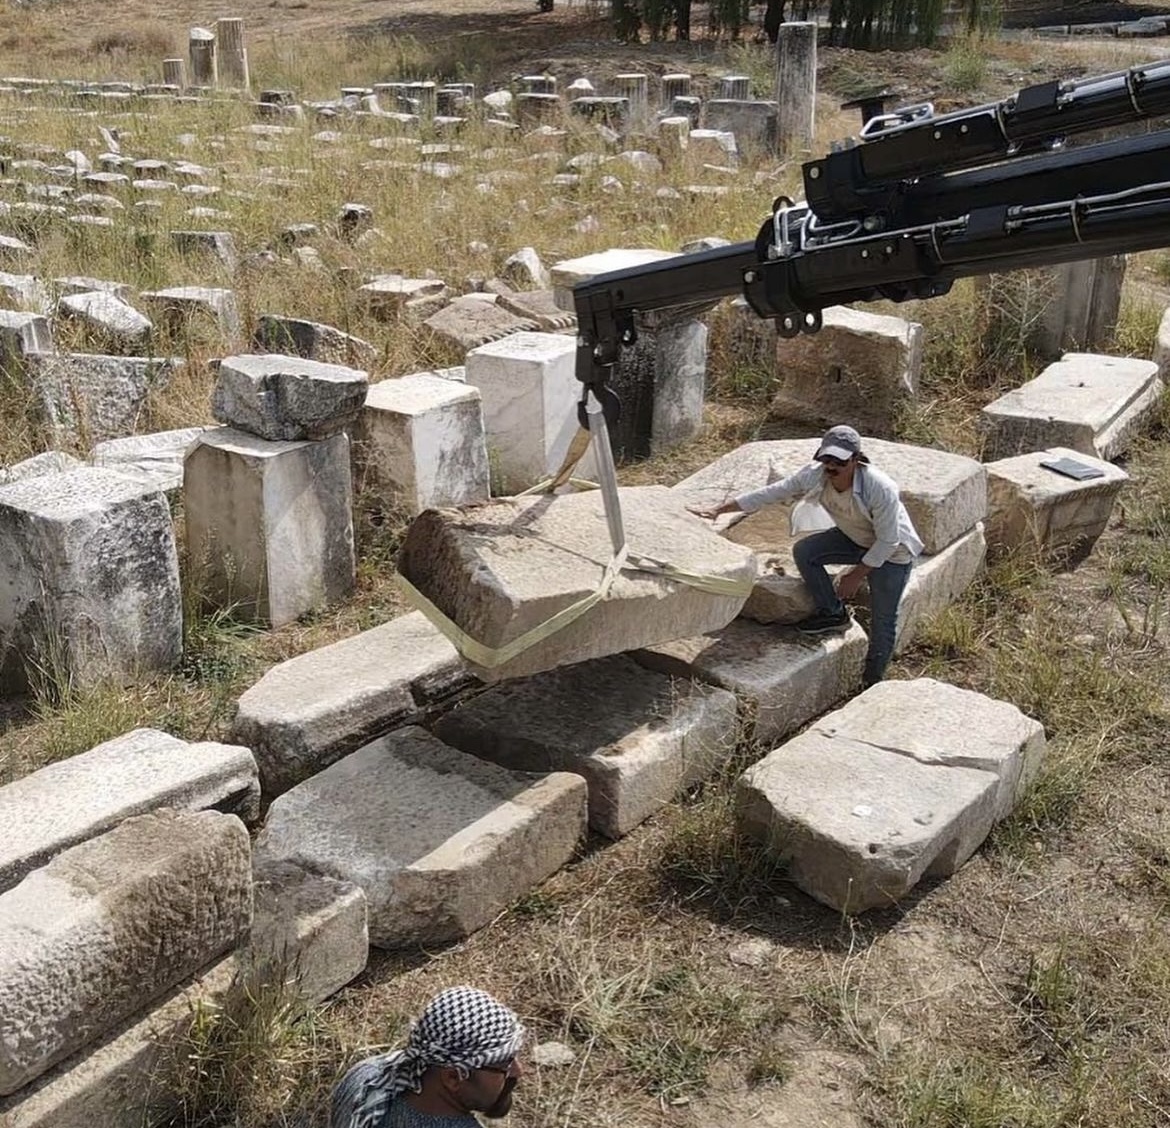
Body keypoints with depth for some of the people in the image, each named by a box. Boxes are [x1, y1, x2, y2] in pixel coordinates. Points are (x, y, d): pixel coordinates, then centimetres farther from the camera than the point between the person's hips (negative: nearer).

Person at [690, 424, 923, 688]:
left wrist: (856, 575, -19)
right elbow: (769, 493, -18)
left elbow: (888, 541, -26)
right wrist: (717, 511, -22)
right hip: (852, 538, 5)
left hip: (891, 552, -5)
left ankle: (872, 682, 21)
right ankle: (833, 613, 4)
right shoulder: (815, 475, -22)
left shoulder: (880, 488, -37)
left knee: (882, 619, -1)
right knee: (804, 551, -16)